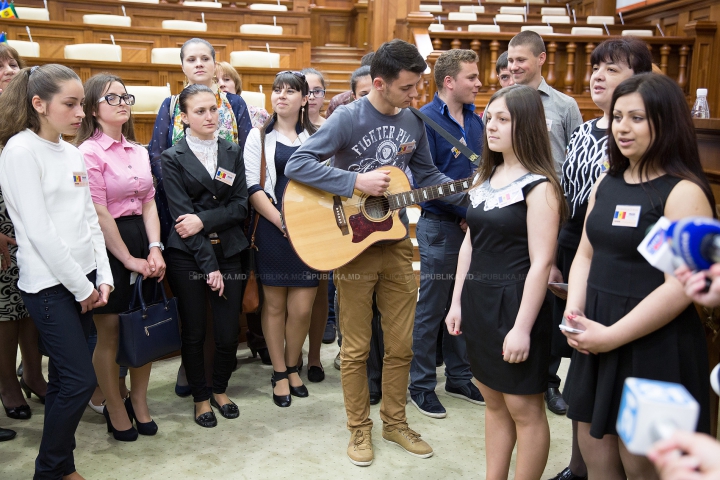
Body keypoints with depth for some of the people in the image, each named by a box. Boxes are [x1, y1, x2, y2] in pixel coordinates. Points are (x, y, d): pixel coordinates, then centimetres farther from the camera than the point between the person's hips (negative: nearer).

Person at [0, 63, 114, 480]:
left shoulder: (73, 154, 11)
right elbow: (39, 230, -16)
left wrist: (102, 277, 4)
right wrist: (81, 287, -11)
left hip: (83, 279, 7)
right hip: (50, 285, -7)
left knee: (65, 379, 12)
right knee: (81, 381, -5)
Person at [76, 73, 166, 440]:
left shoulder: (138, 152, 12)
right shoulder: (89, 151, -9)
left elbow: (149, 203, 8)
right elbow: (98, 214, -13)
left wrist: (154, 248, -5)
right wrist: (128, 258, -12)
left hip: (142, 241, 7)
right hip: (106, 246, -6)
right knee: (109, 332, 5)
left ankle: (139, 403, 28)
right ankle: (115, 410, 22)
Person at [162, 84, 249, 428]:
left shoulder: (233, 153, 9)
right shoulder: (173, 158, -1)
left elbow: (241, 205, 2)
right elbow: (181, 214, -9)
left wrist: (204, 219, -15)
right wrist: (208, 265, -14)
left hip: (227, 251, 3)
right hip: (187, 256, -2)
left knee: (229, 331, 2)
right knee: (194, 331, 5)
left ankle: (220, 389, 28)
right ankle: (201, 397, 26)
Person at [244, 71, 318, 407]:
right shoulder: (260, 137, 6)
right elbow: (252, 187, -2)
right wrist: (282, 222, -12)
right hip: (273, 228, -1)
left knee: (302, 308, 0)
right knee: (274, 303, 5)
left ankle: (292, 367, 23)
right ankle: (279, 373, 20)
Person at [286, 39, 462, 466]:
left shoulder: (414, 122, 4)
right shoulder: (349, 118, -12)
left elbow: (428, 175, 16)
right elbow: (297, 165, -19)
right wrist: (357, 181, -24)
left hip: (397, 244, 5)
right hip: (353, 244, -5)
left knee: (401, 344, 12)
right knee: (357, 347, 8)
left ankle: (395, 421, 31)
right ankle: (360, 428, 26)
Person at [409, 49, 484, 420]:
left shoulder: (475, 119, 11)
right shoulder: (427, 119, -11)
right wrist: (465, 210, -16)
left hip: (472, 224, 7)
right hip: (439, 225, -7)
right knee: (432, 308, 2)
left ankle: (458, 377, 30)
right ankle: (421, 385, 17)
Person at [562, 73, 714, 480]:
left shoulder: (684, 192, -13)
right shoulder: (607, 183, 10)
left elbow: (680, 287, -19)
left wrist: (611, 336, -17)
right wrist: (574, 312, -3)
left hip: (655, 348, -6)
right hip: (596, 340, 7)